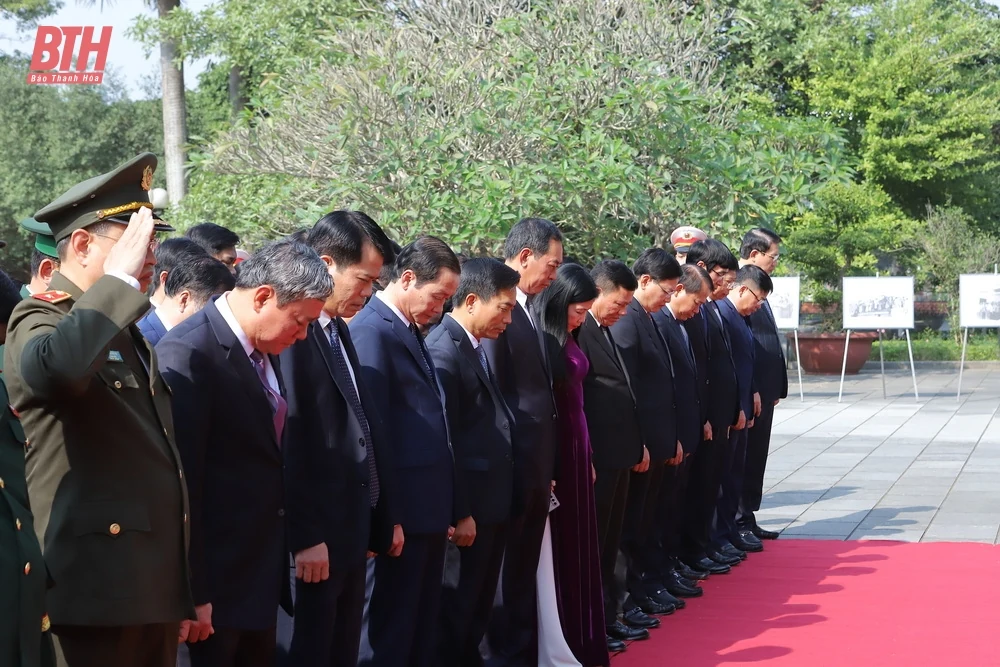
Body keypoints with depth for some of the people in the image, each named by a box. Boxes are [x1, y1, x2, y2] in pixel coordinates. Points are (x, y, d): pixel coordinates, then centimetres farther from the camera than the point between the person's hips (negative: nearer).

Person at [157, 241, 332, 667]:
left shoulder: (263, 349, 8)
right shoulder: (190, 352, -19)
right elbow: (181, 480, -20)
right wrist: (193, 593, -19)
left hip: (263, 569, 8)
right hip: (217, 575, -8)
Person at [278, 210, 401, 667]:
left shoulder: (338, 329, 14)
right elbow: (290, 441, -21)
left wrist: (385, 517, 17)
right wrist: (305, 537, -21)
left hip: (352, 528, 9)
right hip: (315, 535, -9)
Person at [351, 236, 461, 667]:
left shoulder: (409, 330, 14)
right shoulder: (372, 331, -15)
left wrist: (447, 507, 13)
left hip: (429, 506, 10)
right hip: (403, 510, -10)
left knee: (423, 624, 15)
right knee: (390, 631, 0)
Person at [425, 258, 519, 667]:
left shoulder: (475, 346, 12)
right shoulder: (444, 349, -18)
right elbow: (442, 440, -20)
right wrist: (459, 513, -19)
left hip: (492, 499, 9)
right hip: (469, 504, -9)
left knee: (479, 604, 19)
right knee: (456, 606, 3)